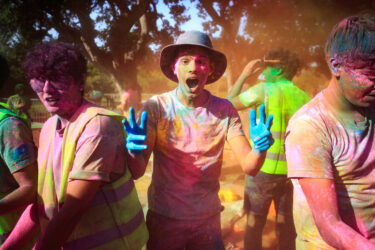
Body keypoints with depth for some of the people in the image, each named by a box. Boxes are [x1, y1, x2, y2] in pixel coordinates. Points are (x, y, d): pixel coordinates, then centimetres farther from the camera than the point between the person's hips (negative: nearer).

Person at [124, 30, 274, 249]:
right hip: (163, 218, -1)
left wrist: (260, 148, -35)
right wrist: (135, 152, -38)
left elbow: (249, 167, -13)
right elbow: (137, 172, -16)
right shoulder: (156, 107, -13)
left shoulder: (224, 110, -8)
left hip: (208, 219, 2)